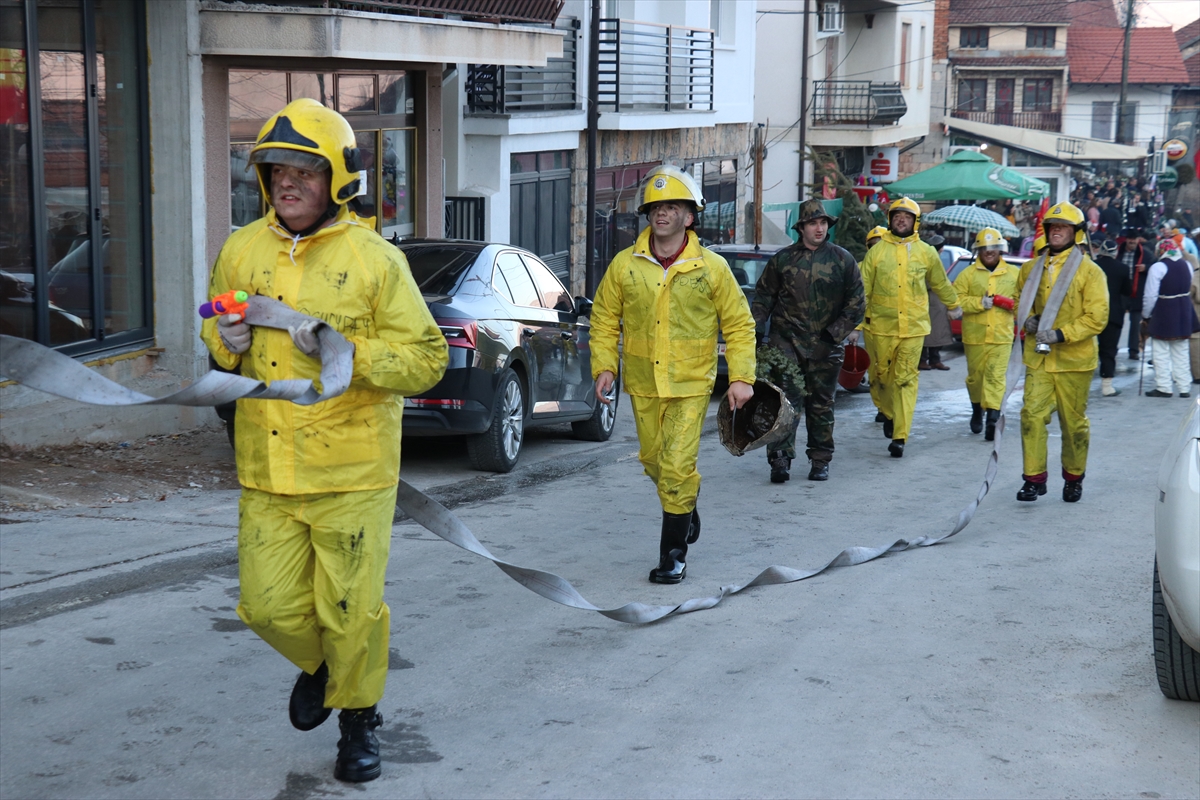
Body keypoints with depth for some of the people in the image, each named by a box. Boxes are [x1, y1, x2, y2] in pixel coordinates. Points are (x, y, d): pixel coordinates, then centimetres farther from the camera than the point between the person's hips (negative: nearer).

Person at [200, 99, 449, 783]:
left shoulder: (375, 259, -7)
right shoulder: (243, 251, 7)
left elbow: (427, 359, -8)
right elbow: (218, 337, 22)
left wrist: (345, 351, -20)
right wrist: (226, 343, -2)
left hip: (353, 469, -4)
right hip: (267, 469, 4)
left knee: (352, 608, 2)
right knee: (271, 605, 7)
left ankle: (358, 718, 27)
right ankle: (319, 664, 40)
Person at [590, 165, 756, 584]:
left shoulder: (711, 268, -3)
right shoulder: (624, 265, 1)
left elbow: (738, 324, 2)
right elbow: (604, 319, 10)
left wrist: (741, 377, -5)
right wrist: (604, 366, -1)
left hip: (691, 384, -3)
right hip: (643, 383, 3)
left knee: (677, 466, -10)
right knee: (654, 460, 13)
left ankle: (673, 552, 3)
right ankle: (686, 507, 44)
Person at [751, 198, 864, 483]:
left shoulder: (842, 260, 5)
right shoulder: (782, 259, 6)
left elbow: (855, 302, 7)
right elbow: (764, 297, 10)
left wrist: (836, 332, -4)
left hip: (825, 346, 1)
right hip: (787, 341, 0)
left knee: (821, 405, 7)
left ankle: (820, 461, 17)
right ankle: (780, 459, -10)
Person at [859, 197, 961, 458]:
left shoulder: (926, 252, 5)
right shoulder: (877, 251, 2)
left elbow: (941, 283, 21)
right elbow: (863, 287, 1)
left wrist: (954, 306, 33)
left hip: (913, 327, 0)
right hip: (881, 326, 1)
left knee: (906, 380, -6)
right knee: (881, 375, 10)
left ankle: (900, 437, -7)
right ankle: (888, 413, 40)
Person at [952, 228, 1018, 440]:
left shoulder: (1013, 274, 9)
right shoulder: (968, 274, 4)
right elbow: (956, 299, -4)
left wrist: (999, 300, -12)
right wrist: (980, 303, -16)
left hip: (1002, 336, 0)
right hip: (974, 336, 1)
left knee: (996, 376, -10)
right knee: (975, 375, 9)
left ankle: (992, 417, -16)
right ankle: (977, 411, 32)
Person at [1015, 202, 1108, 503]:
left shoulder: (1090, 271, -6)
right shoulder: (1031, 268, 7)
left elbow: (1097, 317, -11)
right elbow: (1019, 299, 22)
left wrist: (1061, 334, -21)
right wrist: (1028, 319, 0)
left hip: (1074, 359, -3)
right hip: (1038, 357, 3)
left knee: (1074, 422, 7)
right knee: (1032, 415, -6)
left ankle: (1074, 478, 24)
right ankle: (1034, 479, 1)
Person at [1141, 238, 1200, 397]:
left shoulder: (1157, 267, -15)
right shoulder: (1187, 265, 5)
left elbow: (1151, 295, -14)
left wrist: (1146, 315, -4)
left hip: (1163, 312, -6)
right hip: (1184, 312, 6)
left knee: (1161, 353, 3)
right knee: (1181, 352, 13)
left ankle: (1164, 388, 3)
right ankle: (1184, 388, 15)